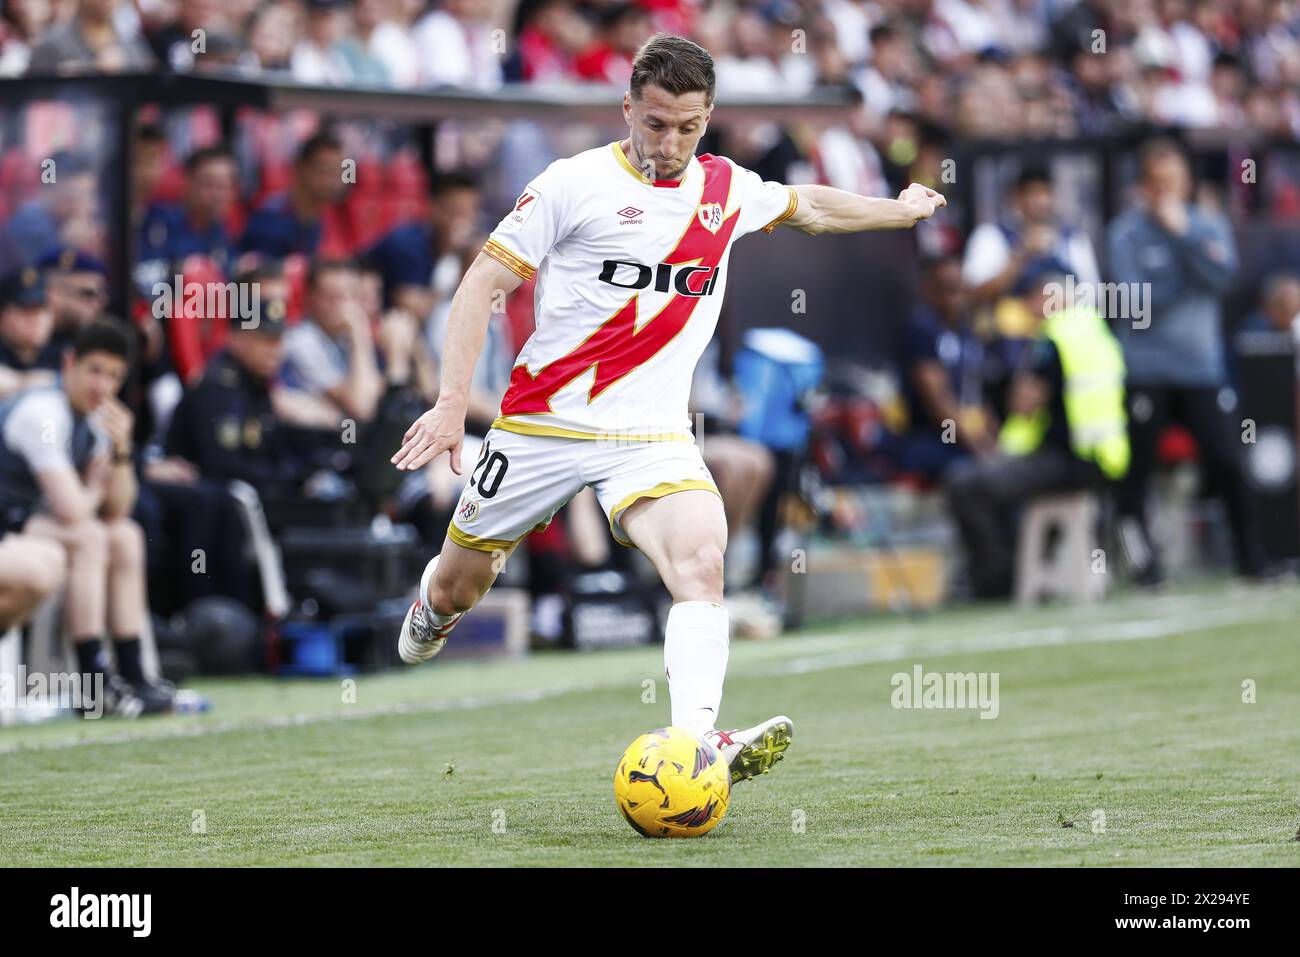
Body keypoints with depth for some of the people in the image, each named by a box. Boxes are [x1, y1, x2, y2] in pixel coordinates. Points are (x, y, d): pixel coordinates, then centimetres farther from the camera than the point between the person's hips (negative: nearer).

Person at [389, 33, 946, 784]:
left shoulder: (728, 190, 7)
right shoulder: (575, 183, -8)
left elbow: (808, 206, 30)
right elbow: (483, 285, -8)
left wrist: (899, 212, 34)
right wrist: (452, 403, -17)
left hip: (654, 435, 2)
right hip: (544, 424, -2)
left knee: (701, 560, -26)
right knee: (457, 588, 10)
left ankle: (699, 743, -39)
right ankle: (436, 609, 49)